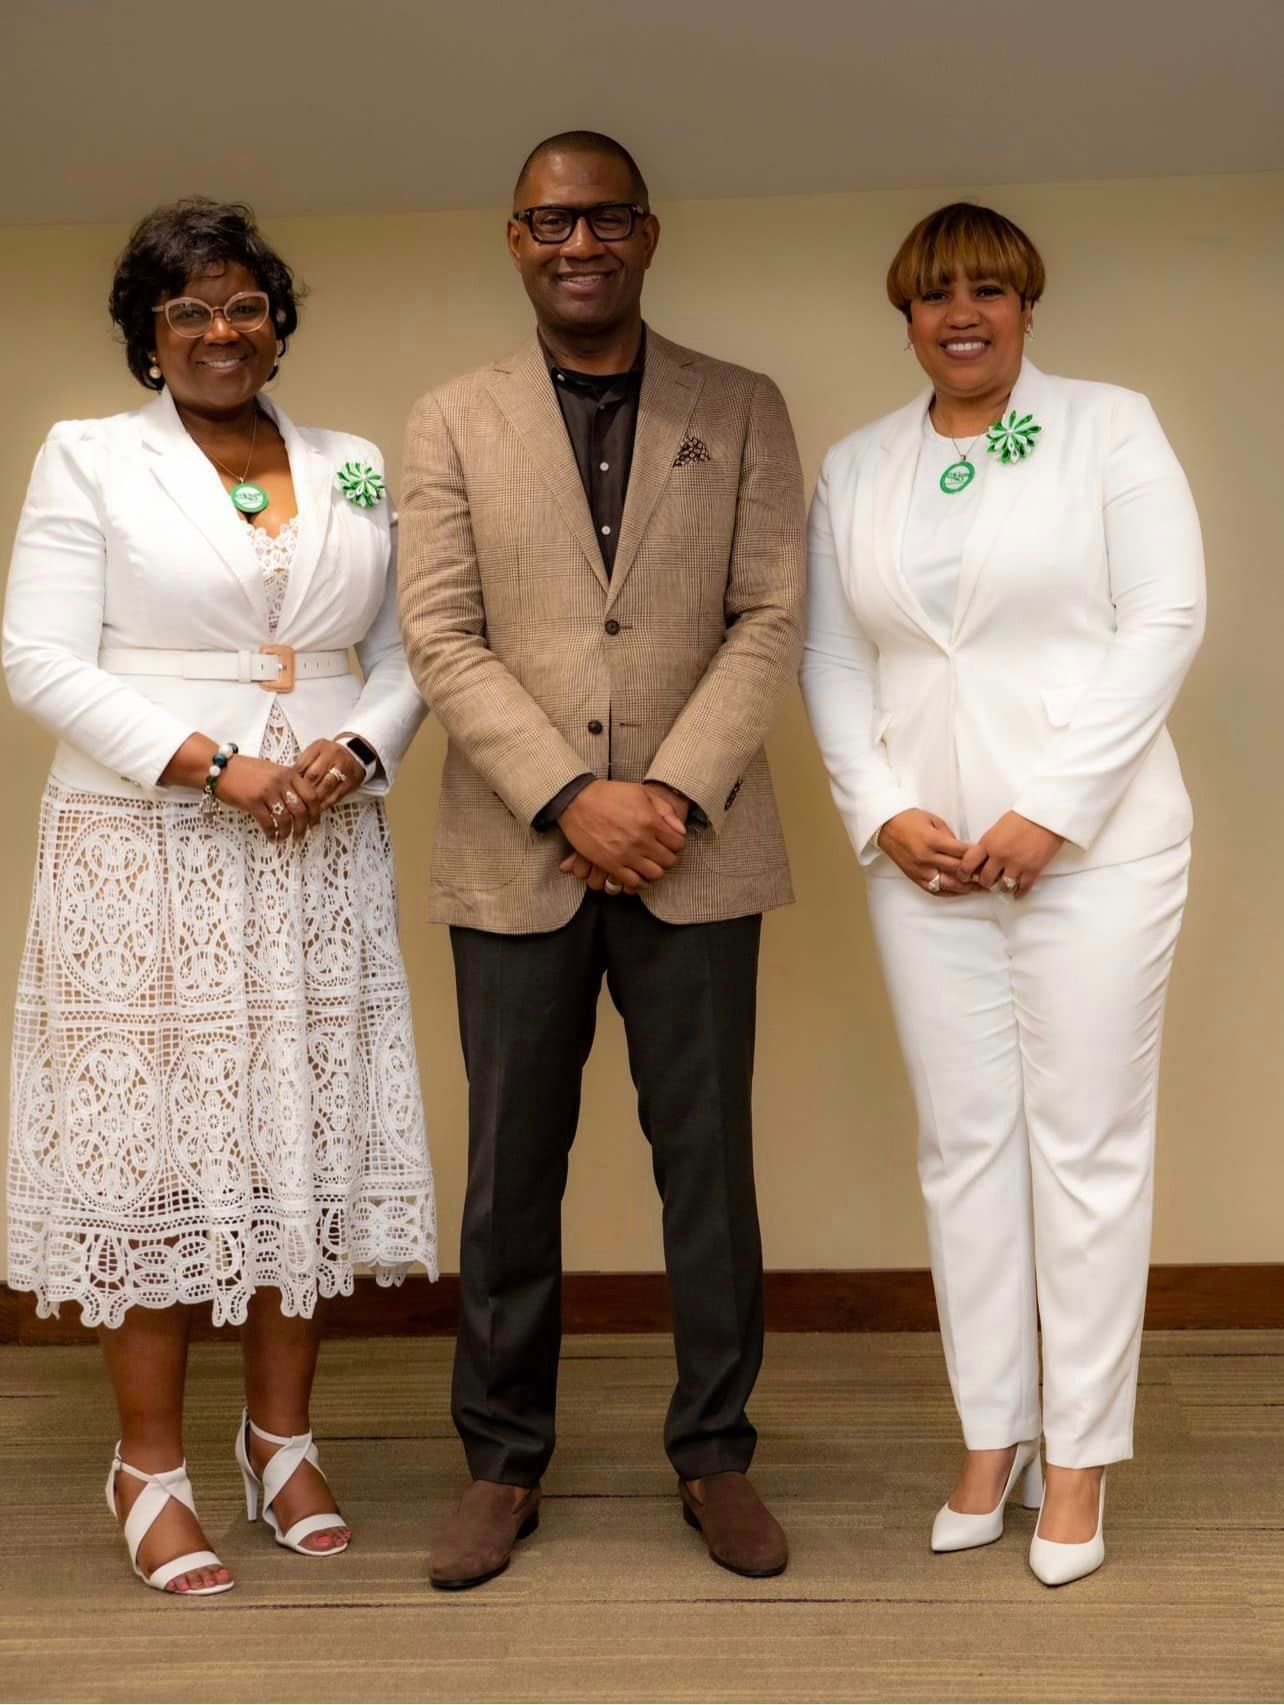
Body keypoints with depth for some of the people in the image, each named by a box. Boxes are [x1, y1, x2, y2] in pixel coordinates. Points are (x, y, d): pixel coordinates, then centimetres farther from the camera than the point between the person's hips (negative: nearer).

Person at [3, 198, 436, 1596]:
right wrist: (212, 765, -15)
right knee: (152, 1142, -1)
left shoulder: (354, 471, 13)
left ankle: (280, 1442, 21)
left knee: (309, 1140, 6)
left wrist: (357, 750, -9)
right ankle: (151, 1469, 12)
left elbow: (406, 657, 12)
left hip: (320, 856, 4)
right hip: (147, 855, -3)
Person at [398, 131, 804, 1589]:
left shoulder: (743, 413, 7)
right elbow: (441, 639, -2)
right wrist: (569, 799, -13)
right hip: (514, 860, 0)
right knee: (510, 1175, 7)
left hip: (696, 855, 0)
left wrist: (672, 792, -12)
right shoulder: (451, 424, 6)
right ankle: (503, 1462, 21)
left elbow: (771, 622, 0)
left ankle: (715, 1454, 21)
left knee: (708, 1164, 6)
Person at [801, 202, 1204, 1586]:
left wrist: (1053, 811, -13)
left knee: (1086, 1143, 1)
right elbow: (831, 659, 10)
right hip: (921, 852, 4)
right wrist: (881, 811, -6)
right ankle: (990, 1434, 19)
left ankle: (1080, 1455, 12)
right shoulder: (855, 468, 12)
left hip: (1091, 844, -3)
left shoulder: (1109, 427, 2)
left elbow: (1165, 619, -6)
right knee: (962, 1140, 7)